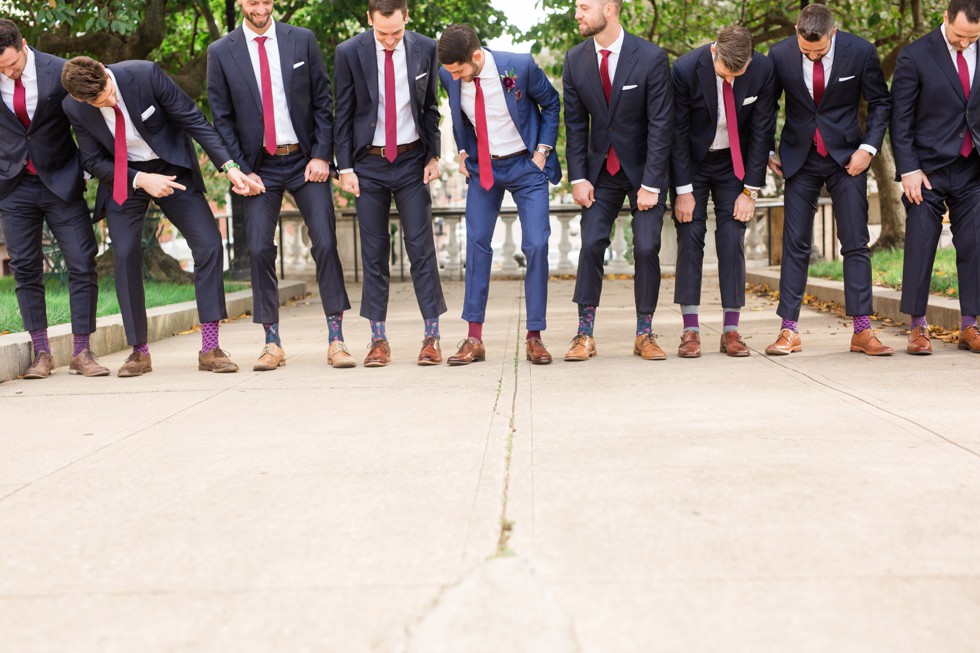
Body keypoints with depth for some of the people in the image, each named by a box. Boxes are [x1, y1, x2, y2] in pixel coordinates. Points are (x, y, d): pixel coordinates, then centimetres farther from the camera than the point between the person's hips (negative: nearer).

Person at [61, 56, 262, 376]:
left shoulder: (145, 74, -23)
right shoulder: (74, 108, -14)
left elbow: (193, 118, -16)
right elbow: (94, 161, -5)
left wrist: (229, 165, -22)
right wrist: (141, 180, -20)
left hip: (171, 168, -1)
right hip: (123, 177, 1)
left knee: (209, 245, -13)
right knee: (125, 256, -10)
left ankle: (210, 349, -8)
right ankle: (139, 351, 4)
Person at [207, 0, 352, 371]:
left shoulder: (302, 40, 3)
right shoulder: (221, 52, 2)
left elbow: (322, 101, 3)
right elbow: (221, 118, 3)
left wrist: (322, 155, -5)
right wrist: (242, 170, -4)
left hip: (306, 160, 0)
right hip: (260, 167, 0)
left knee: (325, 243, -8)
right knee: (259, 250, -5)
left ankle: (336, 339, -2)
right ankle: (272, 343, 7)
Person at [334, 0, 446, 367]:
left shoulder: (425, 49, -1)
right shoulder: (348, 53, -5)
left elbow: (430, 107, 8)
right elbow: (343, 115, 0)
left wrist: (434, 156, 1)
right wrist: (345, 167, -4)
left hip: (412, 161, 0)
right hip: (368, 164, 0)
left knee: (421, 247, -3)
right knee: (374, 251, 4)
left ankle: (432, 336, 4)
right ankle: (378, 339, 11)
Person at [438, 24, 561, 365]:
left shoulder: (520, 67, -20)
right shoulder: (449, 74, -10)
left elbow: (551, 104, -3)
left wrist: (543, 150, -8)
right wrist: (463, 152, 2)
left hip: (525, 166, -3)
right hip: (481, 167, 3)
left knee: (536, 246, -8)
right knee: (476, 245, -1)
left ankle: (534, 337, 3)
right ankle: (474, 339, 5)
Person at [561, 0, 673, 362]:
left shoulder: (651, 58, -14)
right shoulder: (575, 60, -3)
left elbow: (661, 125, -13)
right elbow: (575, 124, 3)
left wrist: (651, 184, -16)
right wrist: (578, 177, -6)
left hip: (643, 168, -2)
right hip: (601, 168, 3)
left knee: (647, 247, -5)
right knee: (591, 244, -6)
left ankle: (644, 333, 7)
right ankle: (585, 334, 0)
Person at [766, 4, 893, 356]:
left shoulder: (860, 51, -10)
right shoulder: (780, 55, -9)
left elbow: (880, 102, 2)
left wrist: (869, 147, -7)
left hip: (847, 156, 0)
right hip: (800, 158, 1)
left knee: (856, 243, -2)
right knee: (795, 244, -2)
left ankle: (862, 330, 1)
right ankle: (789, 331, 1)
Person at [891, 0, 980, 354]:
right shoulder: (915, 56, -7)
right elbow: (900, 119, -6)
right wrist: (908, 169, -11)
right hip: (928, 169, -3)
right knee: (919, 247, -2)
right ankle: (918, 327, 8)